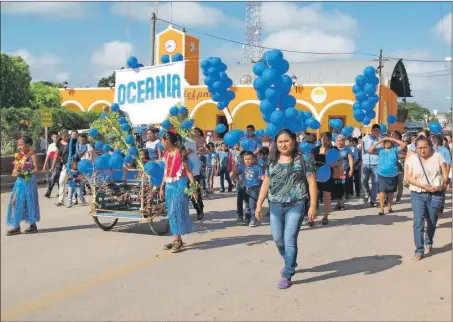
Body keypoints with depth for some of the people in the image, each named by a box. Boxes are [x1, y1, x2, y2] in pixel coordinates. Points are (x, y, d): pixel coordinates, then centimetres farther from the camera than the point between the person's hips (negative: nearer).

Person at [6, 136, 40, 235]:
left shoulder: (32, 155, -7)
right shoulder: (19, 156, 10)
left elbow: (36, 169, -15)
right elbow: (16, 168, 14)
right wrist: (15, 172, -9)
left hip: (29, 181, -6)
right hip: (19, 181, 6)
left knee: (29, 203, 2)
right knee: (14, 201, -1)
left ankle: (33, 225, 15)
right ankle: (16, 226, 5)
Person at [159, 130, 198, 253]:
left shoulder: (181, 153, -12)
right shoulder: (167, 153, 9)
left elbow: (188, 171, -12)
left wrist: (194, 188, -15)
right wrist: (162, 187, 18)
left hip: (179, 185, -7)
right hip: (169, 186, 7)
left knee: (176, 212, -8)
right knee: (172, 213, 9)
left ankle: (178, 241, 0)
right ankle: (177, 239, 17)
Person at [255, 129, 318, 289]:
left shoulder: (302, 159, -3)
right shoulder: (272, 161, 10)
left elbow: (311, 182, -6)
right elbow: (266, 183, 12)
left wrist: (313, 205, -12)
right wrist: (259, 205, 8)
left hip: (296, 205, -5)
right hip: (276, 206, 5)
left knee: (290, 240, -6)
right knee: (278, 239, 13)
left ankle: (287, 275, 5)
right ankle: (290, 264, 40)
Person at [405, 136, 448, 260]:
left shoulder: (437, 157, 1)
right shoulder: (412, 159, -1)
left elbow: (445, 174, 0)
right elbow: (409, 177, -7)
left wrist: (443, 184, -21)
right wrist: (424, 186, -18)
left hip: (436, 195, 1)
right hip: (417, 195, -1)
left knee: (432, 222, 12)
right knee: (418, 222, -10)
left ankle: (428, 243, 38)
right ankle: (419, 250, -5)